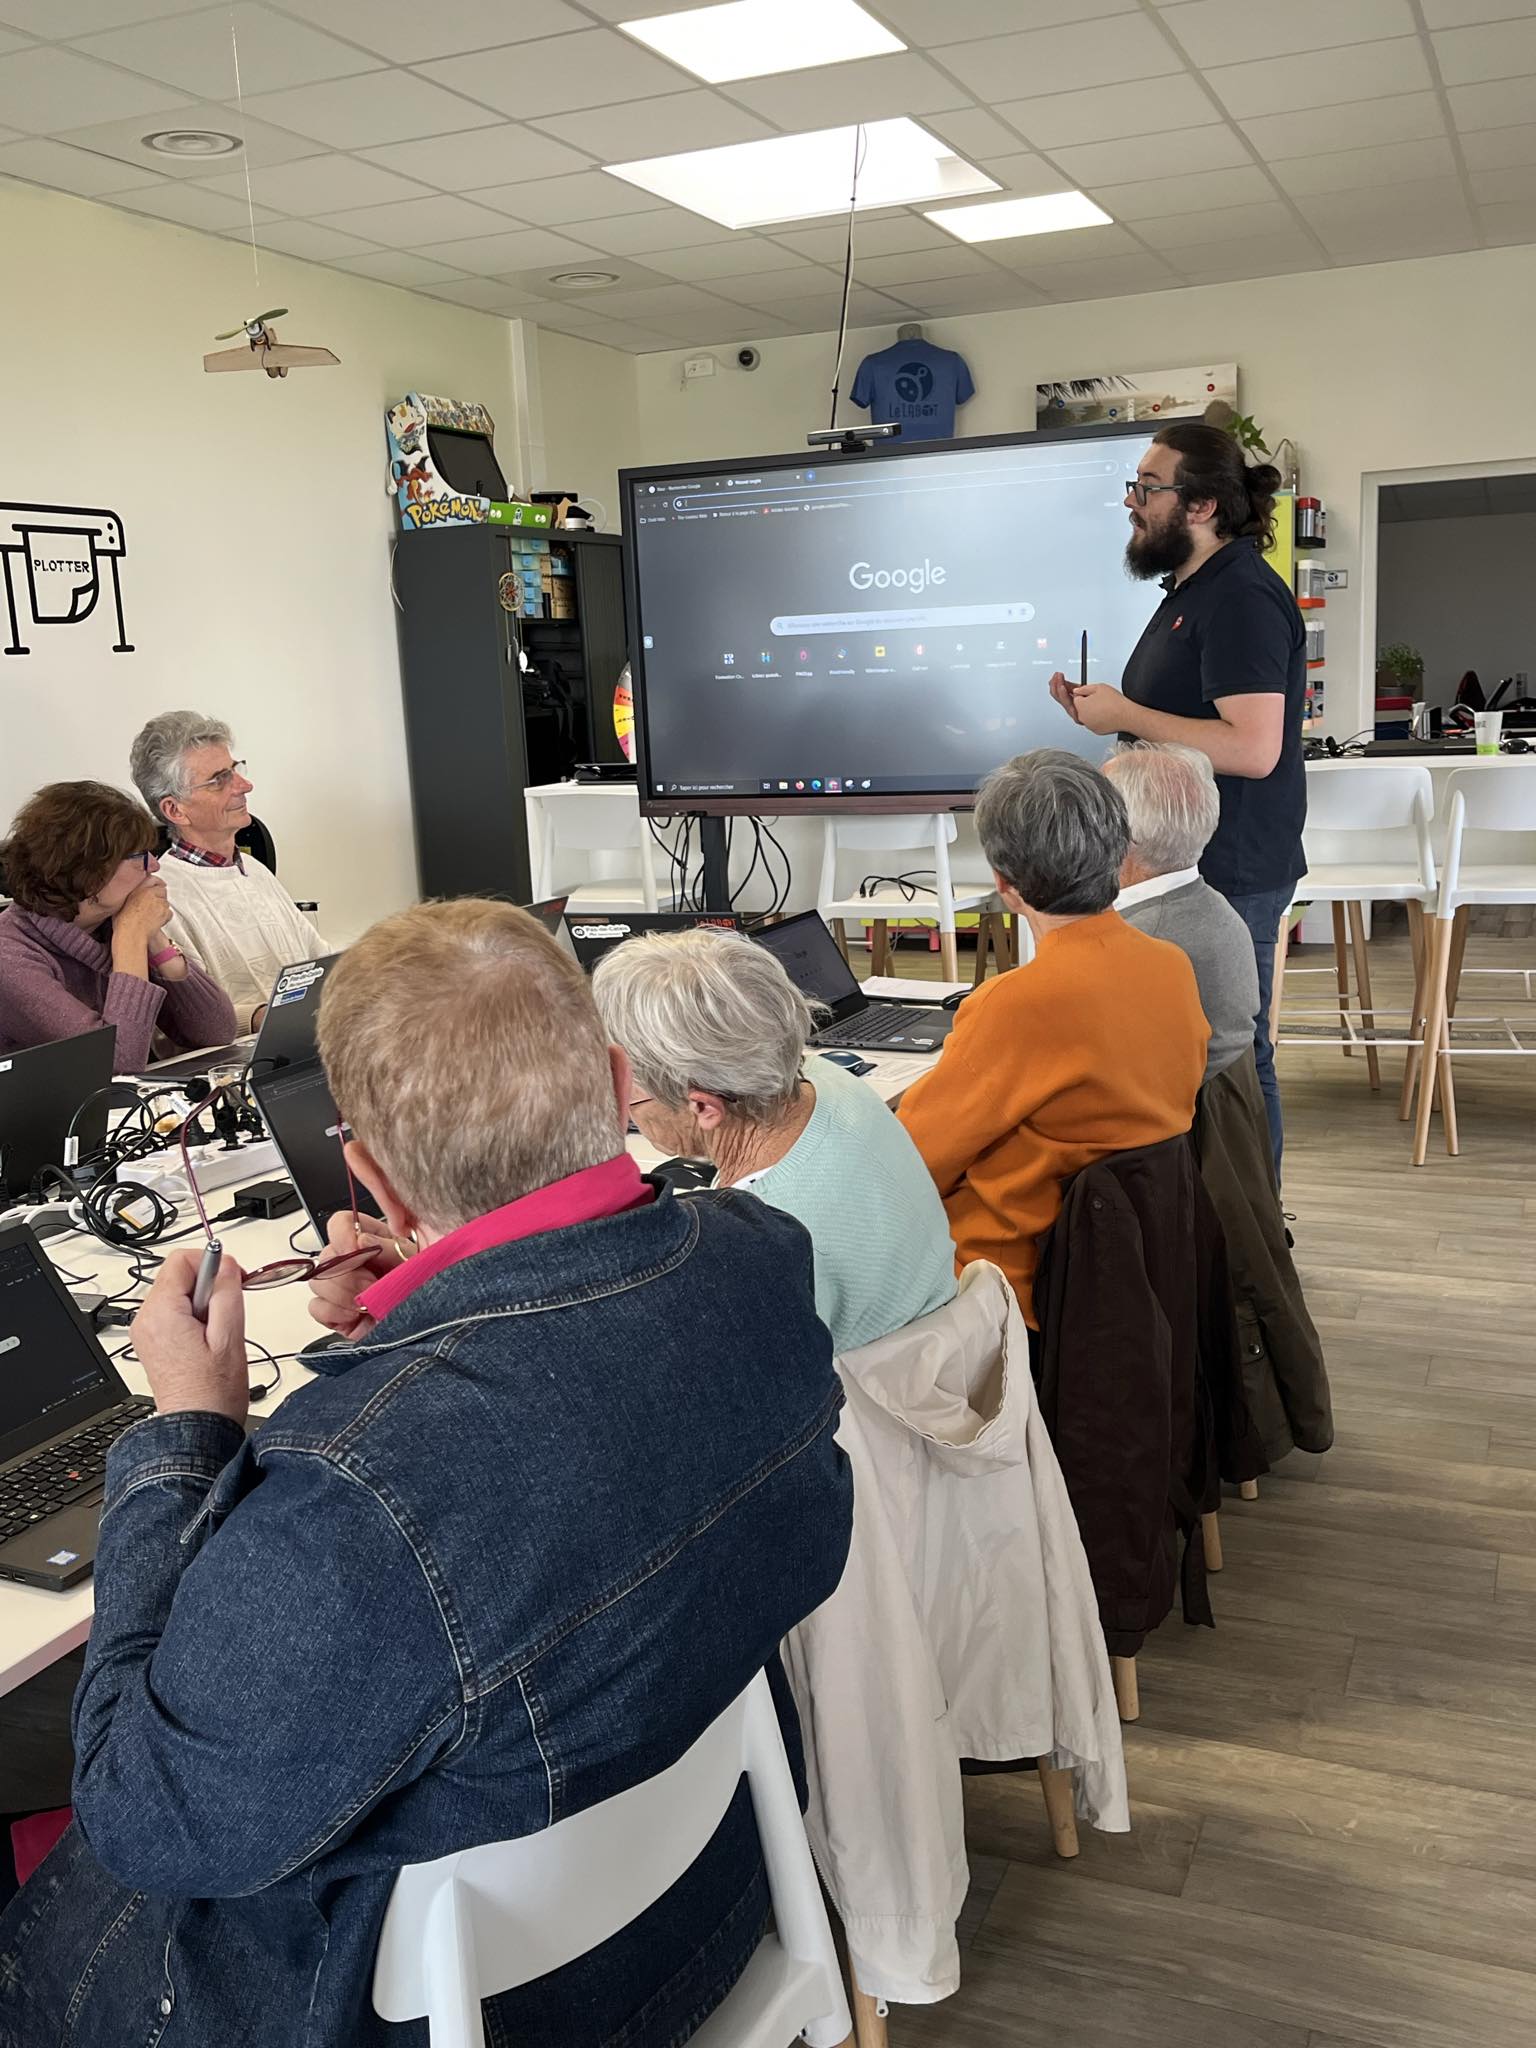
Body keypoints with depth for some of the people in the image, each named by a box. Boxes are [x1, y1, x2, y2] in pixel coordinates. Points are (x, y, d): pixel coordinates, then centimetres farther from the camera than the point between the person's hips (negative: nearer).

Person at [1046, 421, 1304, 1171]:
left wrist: (1127, 714, -19)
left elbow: (1253, 747, -26)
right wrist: (1102, 713, 8)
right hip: (1189, 865, 10)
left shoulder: (1241, 596, -17)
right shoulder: (1189, 589, 16)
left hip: (1231, 875, -10)